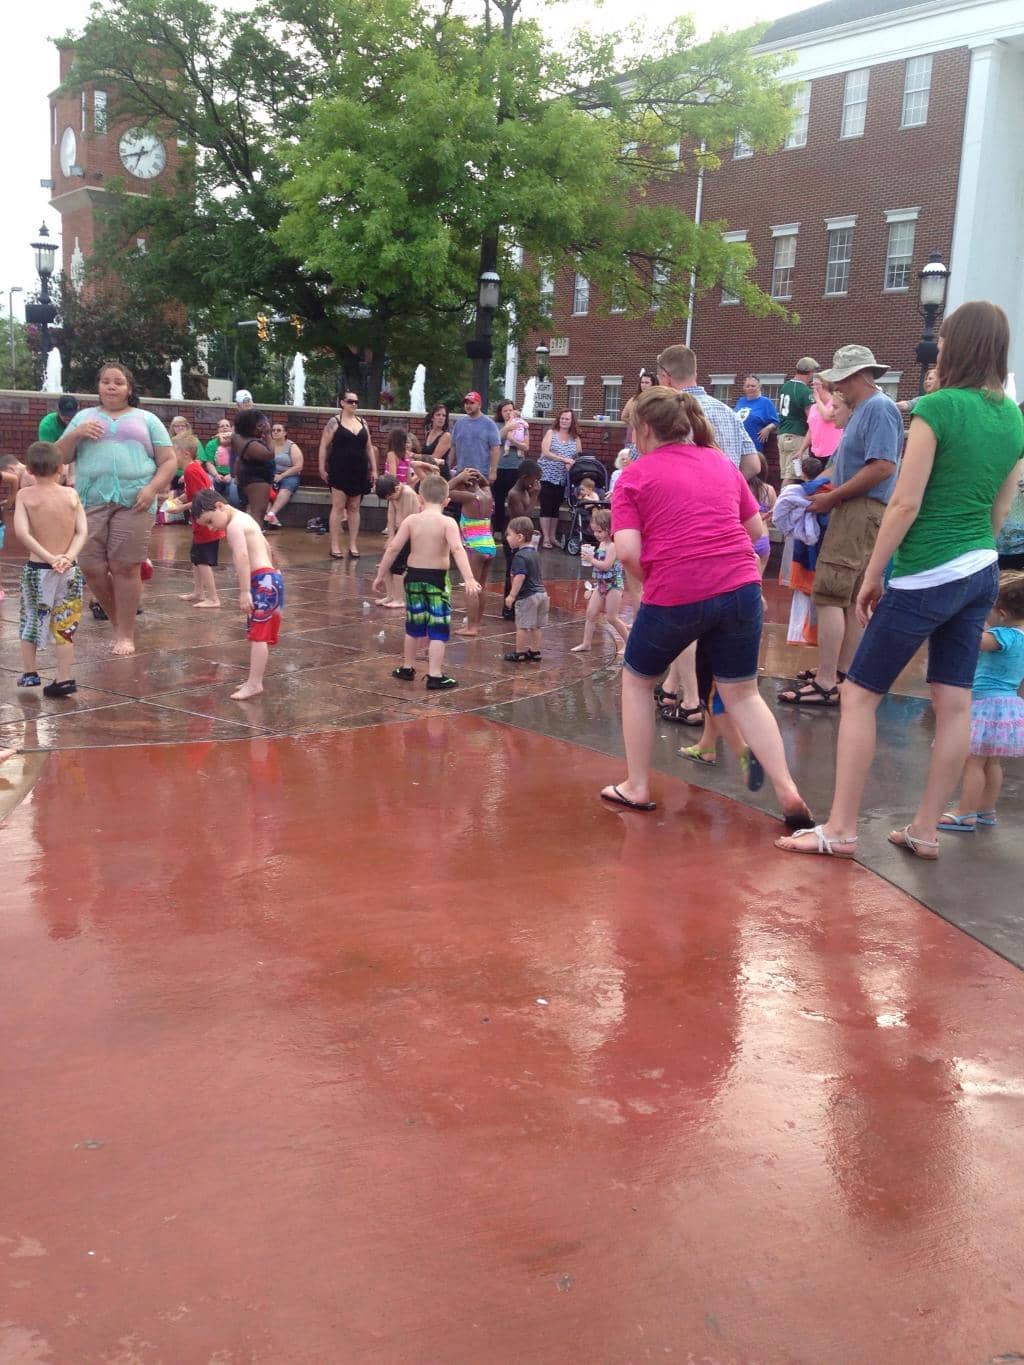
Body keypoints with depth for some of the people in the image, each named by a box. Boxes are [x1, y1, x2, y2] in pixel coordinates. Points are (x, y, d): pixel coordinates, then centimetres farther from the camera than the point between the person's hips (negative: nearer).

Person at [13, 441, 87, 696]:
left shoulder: (25, 495, -5)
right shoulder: (71, 494, -1)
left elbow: (22, 532, -17)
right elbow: (82, 531, -7)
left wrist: (48, 557, -20)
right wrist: (68, 556, -14)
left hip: (37, 569, -1)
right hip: (69, 571, 1)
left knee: (30, 621, 18)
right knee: (64, 626, 8)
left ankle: (29, 672, 23)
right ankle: (65, 679, 7)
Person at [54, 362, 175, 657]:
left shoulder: (146, 419, 14)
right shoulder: (84, 416, 20)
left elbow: (169, 460, 9)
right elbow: (59, 457, 16)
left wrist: (153, 488, -8)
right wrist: (75, 434, -3)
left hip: (133, 503, -2)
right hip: (91, 502, 2)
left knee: (125, 567, -6)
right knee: (91, 568, -2)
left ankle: (126, 633, 3)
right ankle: (118, 621, 18)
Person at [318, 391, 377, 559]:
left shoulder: (362, 422, 11)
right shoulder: (334, 422, -2)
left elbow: (369, 448, 15)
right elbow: (323, 446, -3)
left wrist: (374, 469, 10)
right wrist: (322, 468, -10)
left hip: (359, 471, 4)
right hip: (339, 470, -4)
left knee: (354, 508, 7)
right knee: (338, 507, -4)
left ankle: (353, 545, 11)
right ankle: (335, 546, -2)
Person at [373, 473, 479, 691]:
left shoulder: (411, 520, -2)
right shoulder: (447, 522, -11)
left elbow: (393, 548, -3)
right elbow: (457, 549, -25)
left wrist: (380, 575, 5)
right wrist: (469, 579, -32)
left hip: (414, 576, 4)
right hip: (437, 579, -4)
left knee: (414, 625, 20)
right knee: (438, 629, 2)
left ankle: (407, 668, 32)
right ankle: (435, 676, -1)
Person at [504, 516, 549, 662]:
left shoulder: (520, 556, -17)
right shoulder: (534, 553, 12)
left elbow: (520, 577, -24)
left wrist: (512, 595, -20)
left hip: (526, 596, -9)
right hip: (540, 592, 9)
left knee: (522, 626, 1)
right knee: (535, 626, 14)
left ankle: (519, 653, 8)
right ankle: (535, 652, 20)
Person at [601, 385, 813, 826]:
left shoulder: (634, 476, 2)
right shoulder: (722, 464, 16)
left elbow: (628, 553, -9)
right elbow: (757, 530, 20)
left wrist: (652, 583, 9)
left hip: (675, 595, -4)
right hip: (740, 587, 4)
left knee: (637, 680, 20)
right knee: (742, 693, 16)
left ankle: (636, 788, 23)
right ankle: (788, 792, 5)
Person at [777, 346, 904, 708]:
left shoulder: (879, 408, -14)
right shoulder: (861, 409, 17)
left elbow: (883, 467, -23)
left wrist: (832, 497, -17)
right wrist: (825, 486, 8)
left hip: (862, 511, -11)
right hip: (852, 510, 11)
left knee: (829, 595, -12)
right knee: (849, 599, 13)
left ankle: (826, 685, -10)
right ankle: (843, 677, 19)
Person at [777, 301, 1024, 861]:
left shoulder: (938, 407, -13)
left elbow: (905, 504, -15)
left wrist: (872, 576, -7)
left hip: (926, 577, -7)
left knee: (859, 694, 1)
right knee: (954, 703, 9)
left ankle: (840, 830, 3)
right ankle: (925, 830, 18)